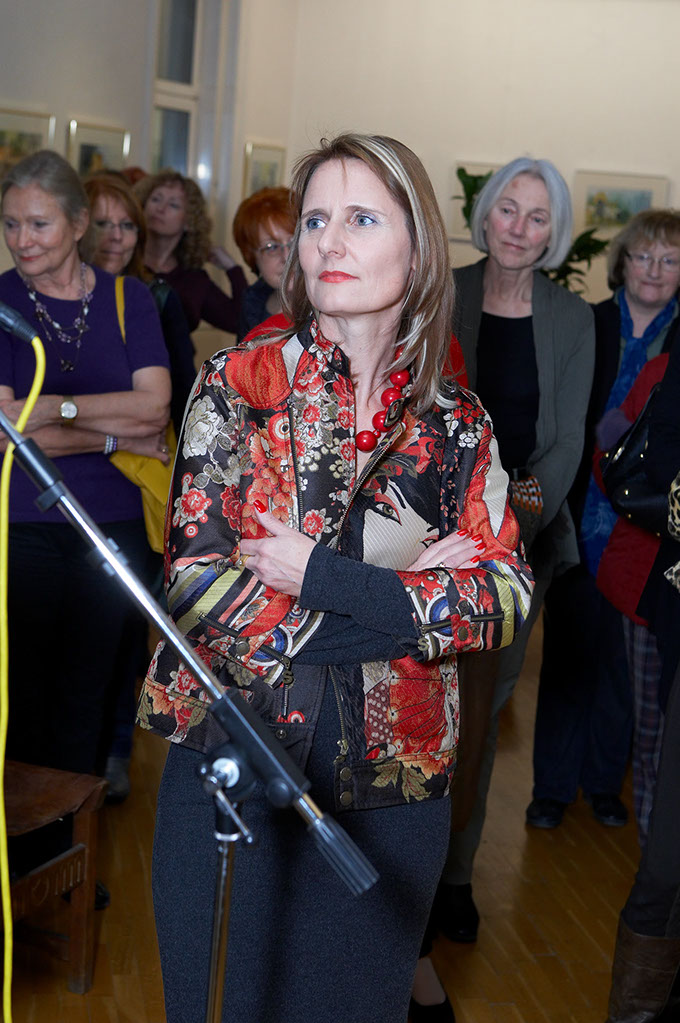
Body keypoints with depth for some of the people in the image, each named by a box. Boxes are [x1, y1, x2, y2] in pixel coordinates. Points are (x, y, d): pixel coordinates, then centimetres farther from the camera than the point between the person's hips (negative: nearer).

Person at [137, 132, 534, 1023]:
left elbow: (508, 600, -8)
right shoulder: (240, 383, -4)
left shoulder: (455, 425, 2)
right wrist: (402, 588, -17)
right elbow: (197, 577, -13)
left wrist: (323, 576, -19)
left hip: (389, 789, 1)